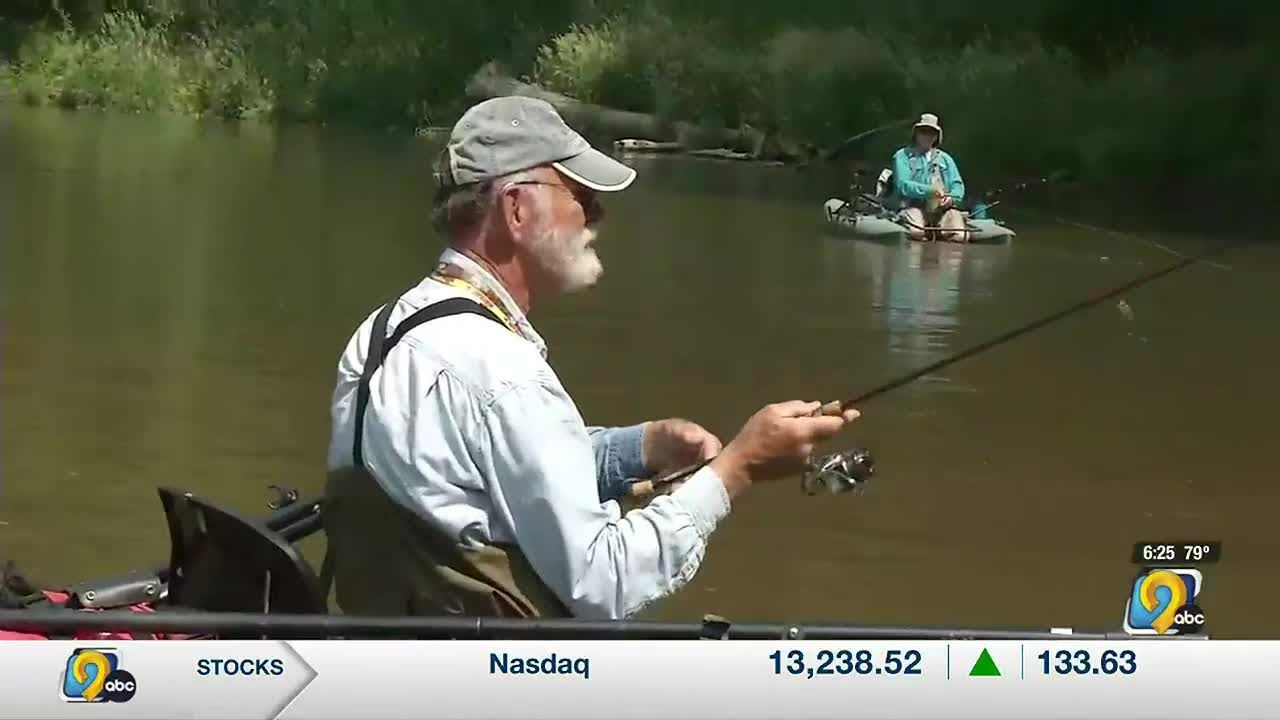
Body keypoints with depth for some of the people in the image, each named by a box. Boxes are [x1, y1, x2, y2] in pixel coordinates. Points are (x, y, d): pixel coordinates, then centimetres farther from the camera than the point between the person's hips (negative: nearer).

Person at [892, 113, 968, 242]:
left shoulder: (945, 158, 25)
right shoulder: (902, 156, 11)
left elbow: (958, 185, 15)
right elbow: (902, 185, -5)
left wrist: (952, 198, -9)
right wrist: (929, 191, -18)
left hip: (943, 207, 3)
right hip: (915, 206, -3)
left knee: (959, 236, -25)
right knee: (915, 233, -36)